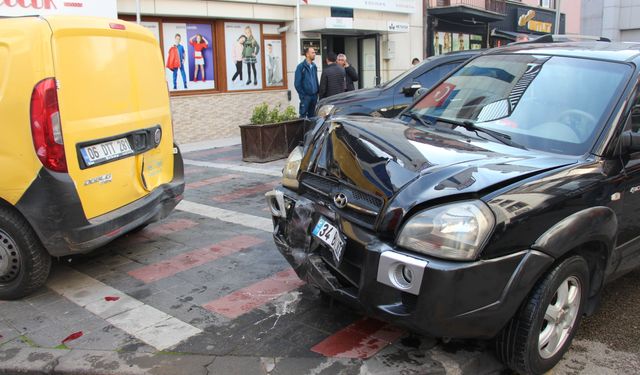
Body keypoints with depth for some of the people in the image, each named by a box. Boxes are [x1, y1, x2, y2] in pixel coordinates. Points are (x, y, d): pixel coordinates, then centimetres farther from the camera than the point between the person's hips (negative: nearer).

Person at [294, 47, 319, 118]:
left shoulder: (314, 66, 11)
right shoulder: (301, 67, -7)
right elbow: (297, 83, -8)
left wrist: (317, 92, 7)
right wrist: (303, 95, -11)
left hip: (314, 95, 6)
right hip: (306, 96, -6)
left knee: (312, 116, 11)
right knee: (303, 115, -2)